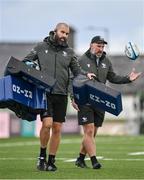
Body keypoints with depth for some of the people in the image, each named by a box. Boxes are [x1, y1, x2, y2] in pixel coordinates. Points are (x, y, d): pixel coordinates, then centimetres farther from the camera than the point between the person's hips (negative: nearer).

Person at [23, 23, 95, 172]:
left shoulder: (69, 52, 13)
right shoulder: (41, 47, 7)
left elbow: (76, 70, 13)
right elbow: (25, 62, 12)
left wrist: (86, 75, -6)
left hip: (61, 95, 3)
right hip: (45, 93, -3)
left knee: (57, 129, 4)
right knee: (47, 123, -18)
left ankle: (51, 161, 15)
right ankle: (42, 156, 2)